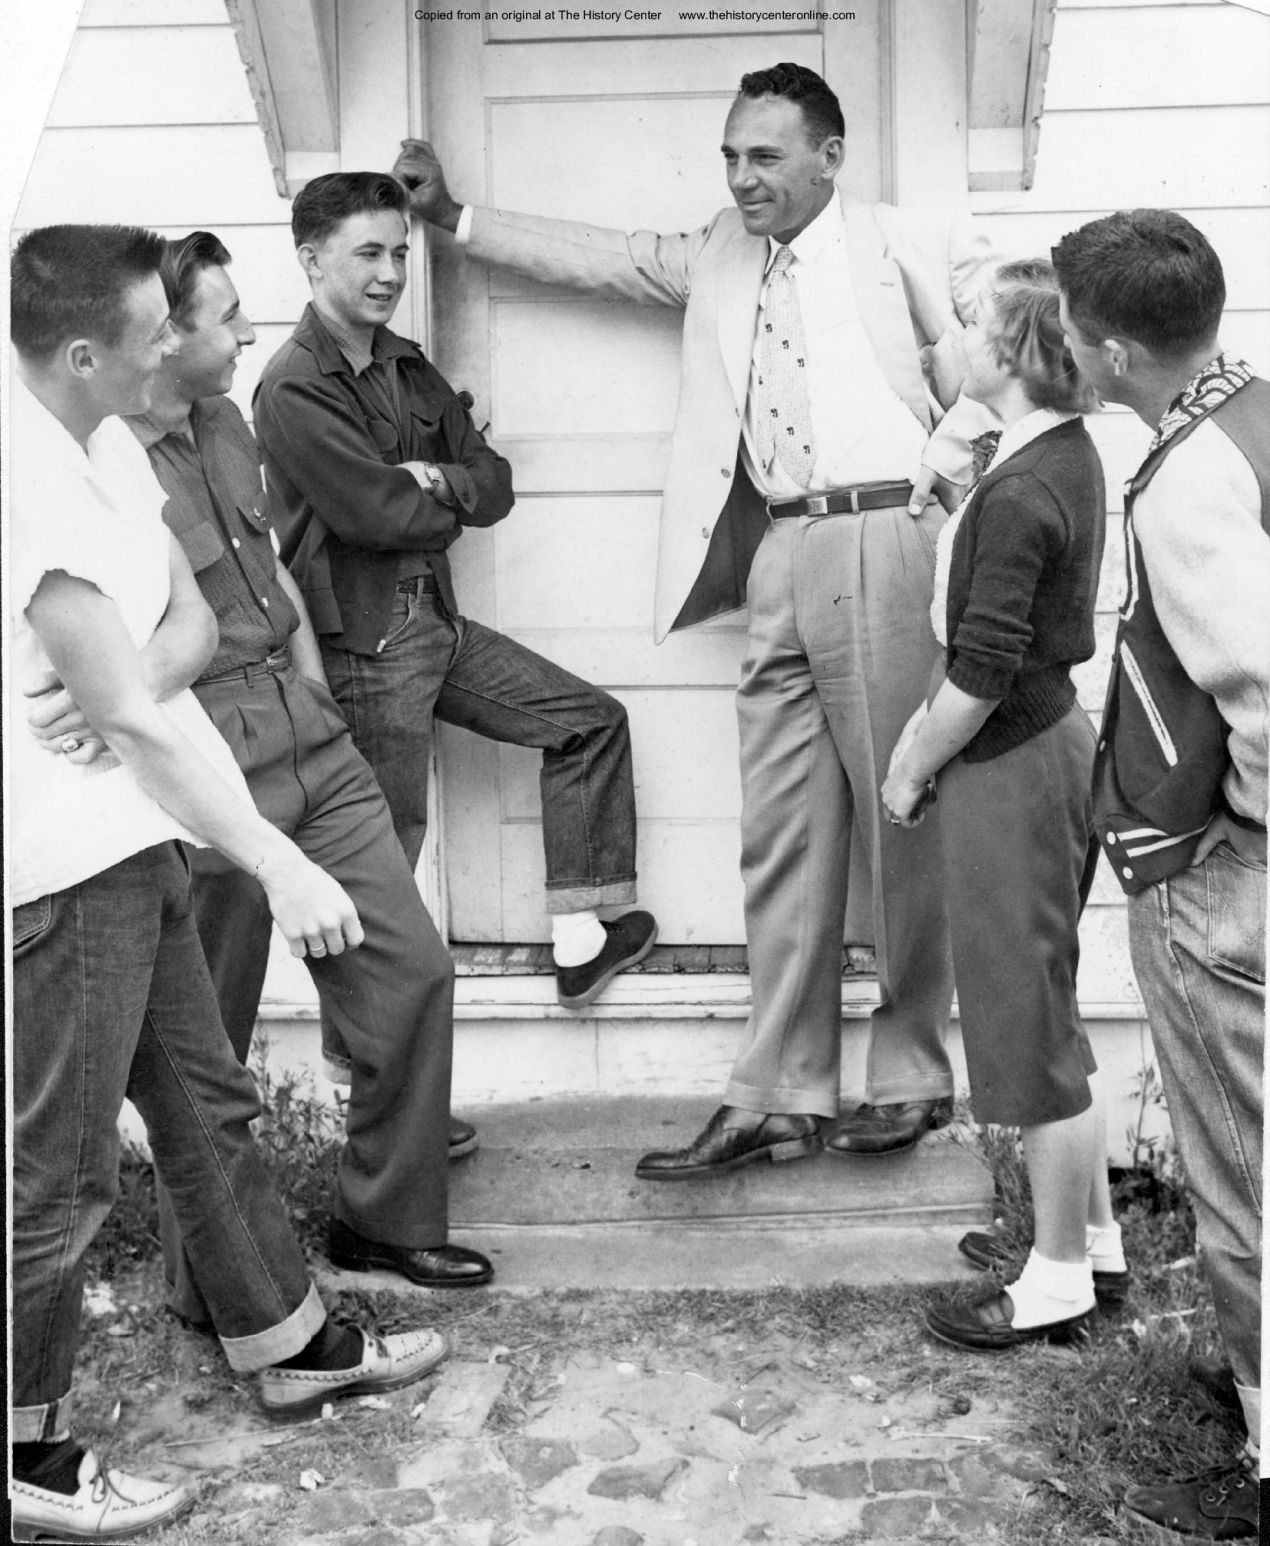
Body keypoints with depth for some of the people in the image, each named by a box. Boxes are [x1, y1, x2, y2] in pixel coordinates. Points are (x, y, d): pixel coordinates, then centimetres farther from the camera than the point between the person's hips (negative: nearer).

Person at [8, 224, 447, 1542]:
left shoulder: (106, 445, 7)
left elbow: (190, 621, 9)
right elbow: (136, 721, -24)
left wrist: (129, 675, -14)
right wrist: (283, 870, -22)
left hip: (132, 847, 10)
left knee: (205, 1103, 20)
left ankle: (288, 1348, 37)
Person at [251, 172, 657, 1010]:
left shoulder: (409, 368, 12)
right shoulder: (295, 390, -14)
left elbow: (496, 482, 9)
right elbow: (383, 514, -21)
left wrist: (438, 482, -12)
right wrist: (454, 500, -1)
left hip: (436, 618, 9)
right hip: (363, 642, -9)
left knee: (591, 721, 9)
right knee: (388, 840, -2)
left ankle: (579, 943, 12)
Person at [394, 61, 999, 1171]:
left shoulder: (904, 244, 3)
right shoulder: (719, 258, 21)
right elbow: (595, 257, 25)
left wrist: (949, 452, -6)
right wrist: (453, 216, 24)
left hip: (881, 536, -6)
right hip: (776, 553, 6)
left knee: (904, 821, 0)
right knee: (783, 839, 5)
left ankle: (911, 1076, 14)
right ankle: (778, 1100, 10)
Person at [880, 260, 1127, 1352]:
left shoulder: (1019, 497, -22)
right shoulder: (1068, 456, 8)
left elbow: (982, 675, -23)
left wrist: (913, 771, -9)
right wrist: (929, 726, 11)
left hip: (1012, 769, -10)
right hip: (1055, 734, 10)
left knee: (1029, 1025, 2)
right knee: (1047, 1013, 20)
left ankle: (1060, 1281, 16)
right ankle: (1092, 1233, 33)